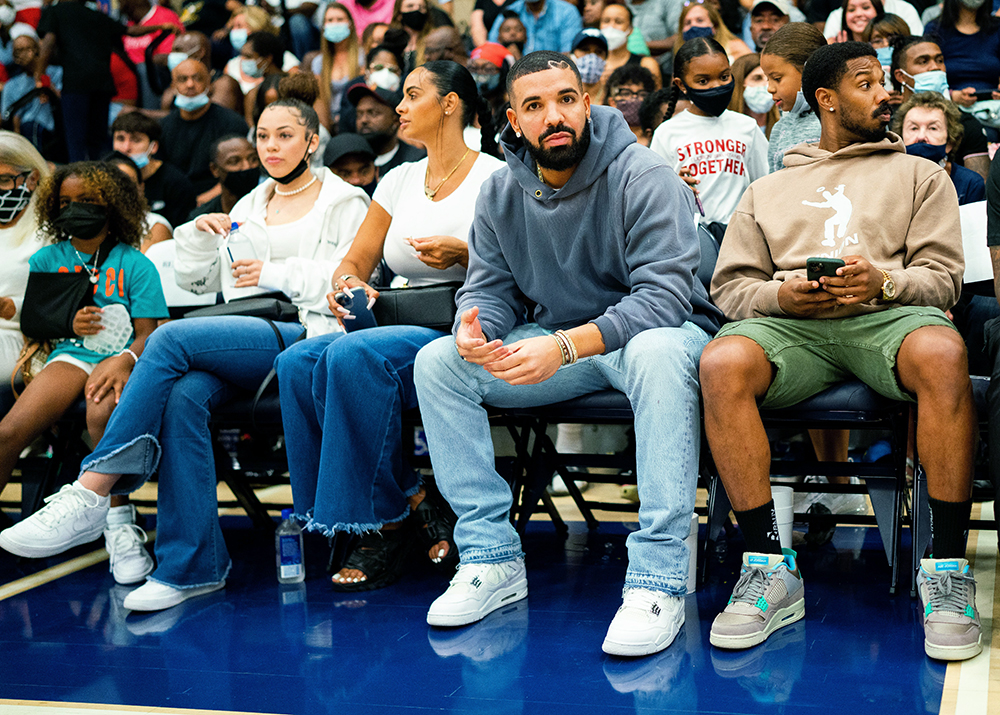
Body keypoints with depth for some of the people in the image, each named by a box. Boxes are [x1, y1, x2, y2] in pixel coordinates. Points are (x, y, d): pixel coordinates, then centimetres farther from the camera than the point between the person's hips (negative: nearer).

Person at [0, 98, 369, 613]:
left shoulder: (344, 203, 13)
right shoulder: (249, 207, 30)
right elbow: (196, 280, 29)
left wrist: (276, 273, -7)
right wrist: (200, 233, 10)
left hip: (301, 335, -5)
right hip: (244, 338, 5)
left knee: (170, 338, -28)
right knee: (183, 395, -30)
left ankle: (90, 494, -31)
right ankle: (194, 565, -30)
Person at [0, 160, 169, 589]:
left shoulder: (135, 264, 8)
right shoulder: (47, 259, 18)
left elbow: (148, 334, 2)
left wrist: (124, 359, -21)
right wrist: (67, 325, -3)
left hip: (120, 357, -3)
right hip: (69, 354, 3)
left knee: (103, 412, -38)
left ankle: (118, 522, -30)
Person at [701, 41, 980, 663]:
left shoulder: (919, 174, 26)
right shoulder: (769, 189, 29)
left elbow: (944, 277, 12)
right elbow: (729, 286, 18)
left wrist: (884, 281, -10)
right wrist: (781, 294, -5)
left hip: (889, 313, -1)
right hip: (790, 324, 1)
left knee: (942, 353, -39)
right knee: (722, 362, -35)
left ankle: (947, 570, -31)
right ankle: (771, 569, -29)